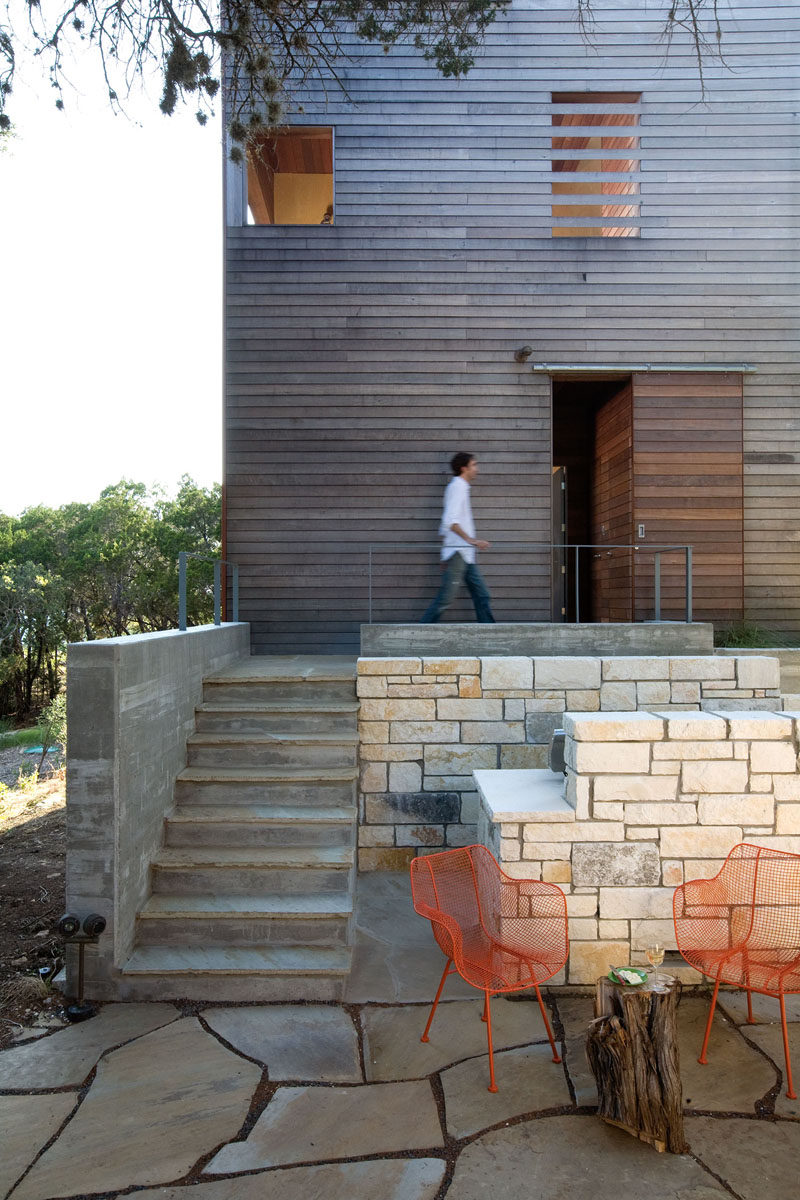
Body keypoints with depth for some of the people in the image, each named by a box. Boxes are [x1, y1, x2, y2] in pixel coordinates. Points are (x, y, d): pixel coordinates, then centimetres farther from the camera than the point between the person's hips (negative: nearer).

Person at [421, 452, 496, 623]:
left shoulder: (459, 487, 21)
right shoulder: (458, 486, -8)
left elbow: (445, 527, 23)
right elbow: (451, 521, -21)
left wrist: (445, 555, 24)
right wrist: (471, 540, -24)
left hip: (465, 556, 10)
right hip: (458, 553, -10)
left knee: (482, 595, 6)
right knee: (446, 598, -8)